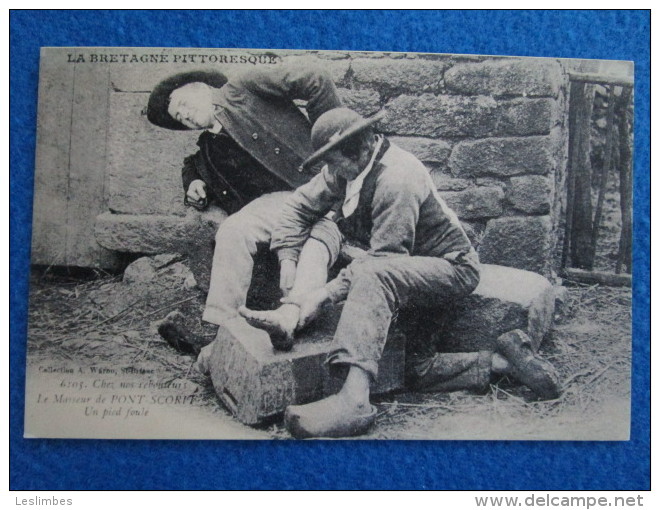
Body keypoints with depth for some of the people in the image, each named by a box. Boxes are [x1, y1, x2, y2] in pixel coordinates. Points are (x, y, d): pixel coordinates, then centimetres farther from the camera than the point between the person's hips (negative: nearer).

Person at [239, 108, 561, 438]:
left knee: (374, 276, -40)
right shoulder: (345, 169, -2)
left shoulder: (397, 179, -27)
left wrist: (324, 294, -31)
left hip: (450, 267, -9)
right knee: (417, 370, -1)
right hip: (409, 273, 10)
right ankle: (502, 361, 10)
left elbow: (384, 260, -29)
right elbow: (300, 205, 3)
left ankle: (354, 399, -50)